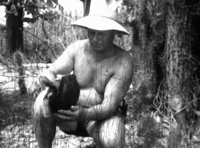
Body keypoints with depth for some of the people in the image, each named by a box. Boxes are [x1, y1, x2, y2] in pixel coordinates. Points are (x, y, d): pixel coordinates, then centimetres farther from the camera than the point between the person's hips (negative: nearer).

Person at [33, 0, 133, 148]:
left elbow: (109, 106, -27)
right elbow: (48, 74, -12)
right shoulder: (76, 48, -10)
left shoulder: (123, 62, -21)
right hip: (72, 111, 3)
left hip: (102, 117, -2)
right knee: (43, 101, -29)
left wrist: (83, 114, -47)